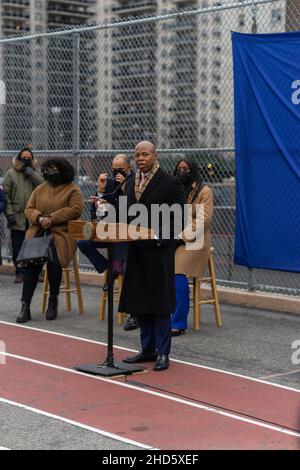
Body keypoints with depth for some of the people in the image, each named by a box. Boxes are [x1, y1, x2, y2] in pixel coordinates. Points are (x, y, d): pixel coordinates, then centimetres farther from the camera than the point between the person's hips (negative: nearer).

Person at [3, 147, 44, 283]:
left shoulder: (34, 174, 13)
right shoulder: (11, 174, 4)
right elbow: (6, 194, -1)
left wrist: (33, 175, -13)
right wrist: (9, 213, -9)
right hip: (18, 218, -2)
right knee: (18, 247, 1)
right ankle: (20, 273, 9)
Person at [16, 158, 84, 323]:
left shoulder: (73, 190, 4)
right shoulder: (40, 189, 19)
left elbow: (75, 209, -10)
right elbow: (29, 209, 13)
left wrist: (52, 219, -16)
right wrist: (40, 218, -10)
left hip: (60, 234, -4)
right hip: (37, 233, 4)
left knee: (54, 261, -29)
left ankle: (53, 301, -6)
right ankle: (25, 305, -18)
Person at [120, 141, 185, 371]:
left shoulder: (170, 183, -6)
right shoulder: (131, 184, 14)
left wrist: (160, 237, -18)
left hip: (158, 251, -7)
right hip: (136, 251, 7)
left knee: (160, 303, -1)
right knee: (140, 302, 10)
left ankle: (162, 353, 6)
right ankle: (148, 349, 20)